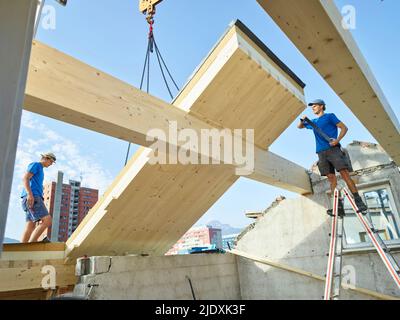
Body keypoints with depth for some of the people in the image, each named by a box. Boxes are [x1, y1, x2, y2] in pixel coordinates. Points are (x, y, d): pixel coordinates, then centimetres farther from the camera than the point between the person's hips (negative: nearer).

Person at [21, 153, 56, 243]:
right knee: (47, 220, -19)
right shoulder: (35, 164, 4)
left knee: (31, 227, 0)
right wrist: (30, 194, -23)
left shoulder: (40, 170, 31)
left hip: (34, 198, 10)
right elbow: (25, 178, -10)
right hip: (32, 197, -10)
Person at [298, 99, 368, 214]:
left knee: (345, 173, -14)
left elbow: (344, 128, 2)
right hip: (321, 153, 4)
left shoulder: (329, 116, 9)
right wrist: (303, 120, 12)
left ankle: (359, 201, -14)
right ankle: (339, 205, -7)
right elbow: (299, 126, 35)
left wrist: (337, 140, -15)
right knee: (331, 178, -3)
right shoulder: (313, 122, 24)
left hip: (333, 149, -4)